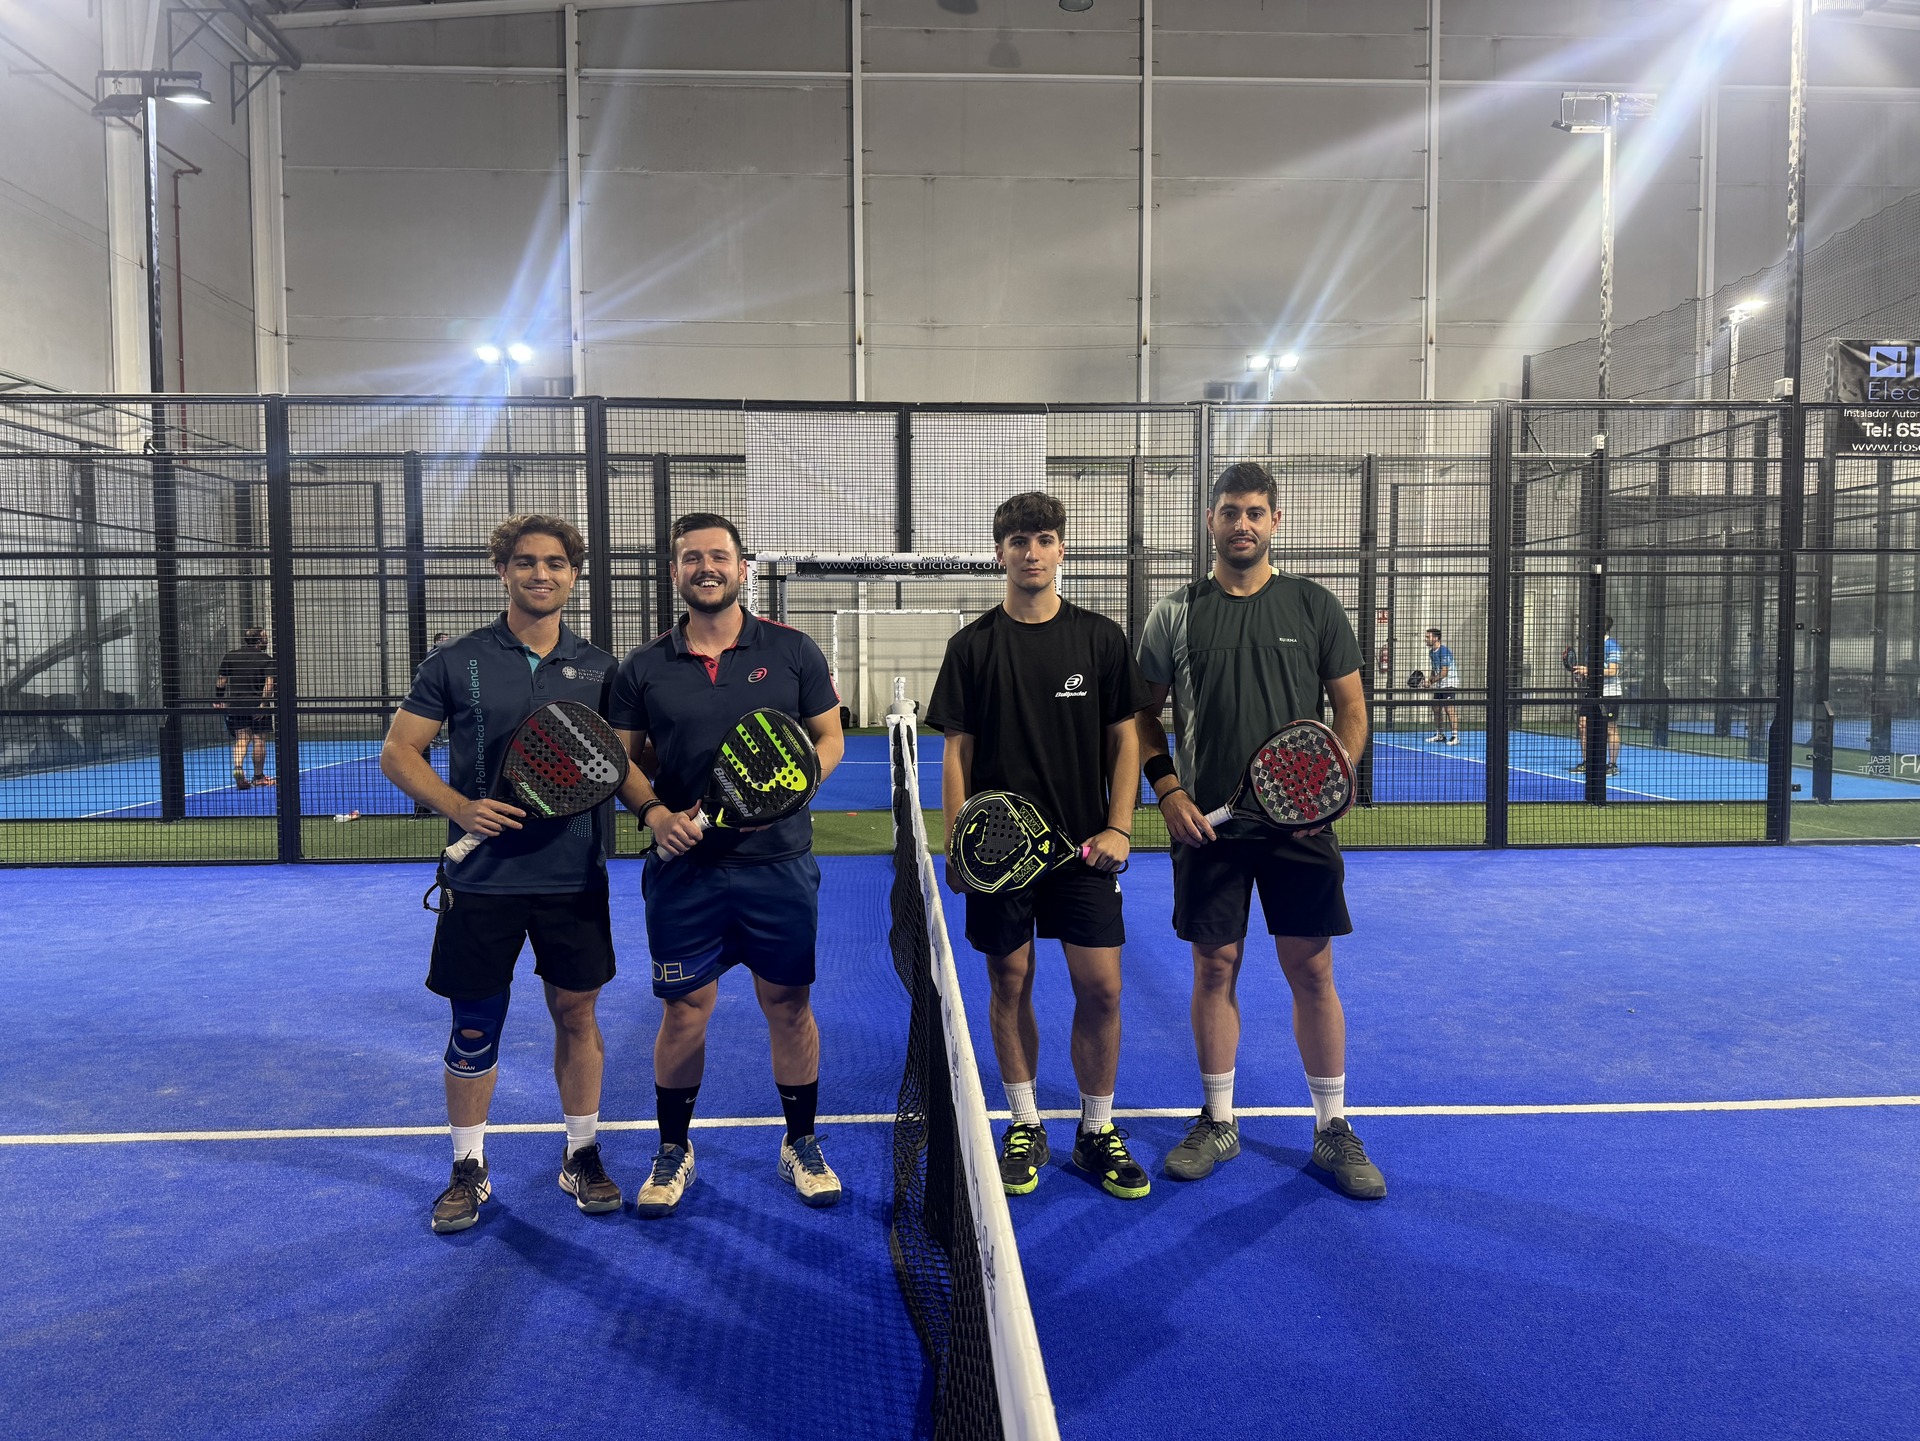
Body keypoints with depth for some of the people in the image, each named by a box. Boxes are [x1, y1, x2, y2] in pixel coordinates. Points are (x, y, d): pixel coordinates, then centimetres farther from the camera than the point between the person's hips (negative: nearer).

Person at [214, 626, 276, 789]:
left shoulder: (229, 656, 6)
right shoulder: (266, 659, -3)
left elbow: (221, 681, 8)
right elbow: (269, 683, -16)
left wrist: (218, 700, 17)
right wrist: (264, 703, -18)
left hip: (236, 704, 3)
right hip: (257, 705, -3)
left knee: (241, 739, 3)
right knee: (259, 740, 6)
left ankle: (238, 768, -21)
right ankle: (258, 776, 14)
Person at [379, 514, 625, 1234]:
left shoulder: (598, 667, 6)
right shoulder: (456, 662, 0)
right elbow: (398, 751, 1)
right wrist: (458, 806, -14)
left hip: (575, 878, 2)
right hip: (483, 877, -1)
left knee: (577, 1015, 9)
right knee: (474, 1027, 7)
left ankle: (582, 1154, 26)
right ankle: (468, 1168, 24)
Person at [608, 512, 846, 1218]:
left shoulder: (792, 651, 1)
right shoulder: (644, 667, 3)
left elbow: (829, 738, 4)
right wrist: (653, 811, -11)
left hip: (779, 862, 0)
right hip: (683, 868, 1)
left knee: (789, 1004, 9)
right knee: (684, 1011, 7)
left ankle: (801, 1144, 28)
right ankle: (673, 1151, 28)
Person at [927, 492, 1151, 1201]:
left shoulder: (1101, 638, 3)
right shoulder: (972, 645, 1)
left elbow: (1125, 738, 6)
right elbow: (957, 751, 2)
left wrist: (1119, 828, -4)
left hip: (1084, 847, 0)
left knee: (1101, 988, -1)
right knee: (1010, 985, 8)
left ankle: (1097, 1131, 18)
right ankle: (1024, 1127, 25)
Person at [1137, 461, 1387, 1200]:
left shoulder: (1314, 606, 3)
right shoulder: (1176, 614, 3)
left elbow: (1352, 709, 6)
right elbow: (1144, 714, 8)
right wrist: (1168, 791, -5)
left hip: (1299, 824, 0)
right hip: (1207, 825, 0)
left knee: (1312, 972, 4)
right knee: (1215, 969, 7)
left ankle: (1333, 1128, 19)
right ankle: (1217, 1122, 22)